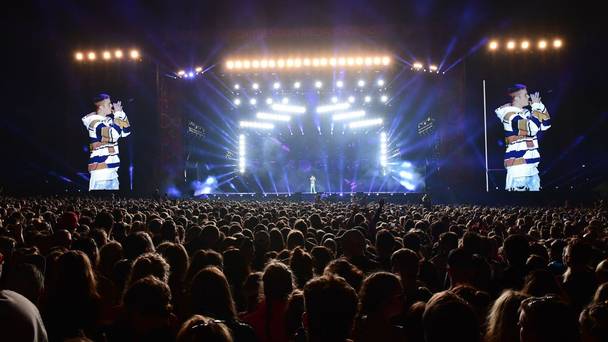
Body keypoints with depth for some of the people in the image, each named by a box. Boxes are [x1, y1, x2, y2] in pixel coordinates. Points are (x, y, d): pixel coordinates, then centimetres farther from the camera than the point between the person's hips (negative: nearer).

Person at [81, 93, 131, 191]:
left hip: (112, 170, 9)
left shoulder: (108, 120, 13)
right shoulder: (95, 123, -14)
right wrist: (118, 114, -16)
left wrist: (121, 113, 5)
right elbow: (114, 134, -28)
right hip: (100, 170, -9)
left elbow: (126, 131, 17)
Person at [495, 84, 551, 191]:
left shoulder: (525, 113, 14)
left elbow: (545, 124, 17)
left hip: (531, 166, 9)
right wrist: (536, 106, -11)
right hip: (518, 167, -9)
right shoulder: (510, 115, -14)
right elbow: (532, 127, -24)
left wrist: (539, 105, 6)